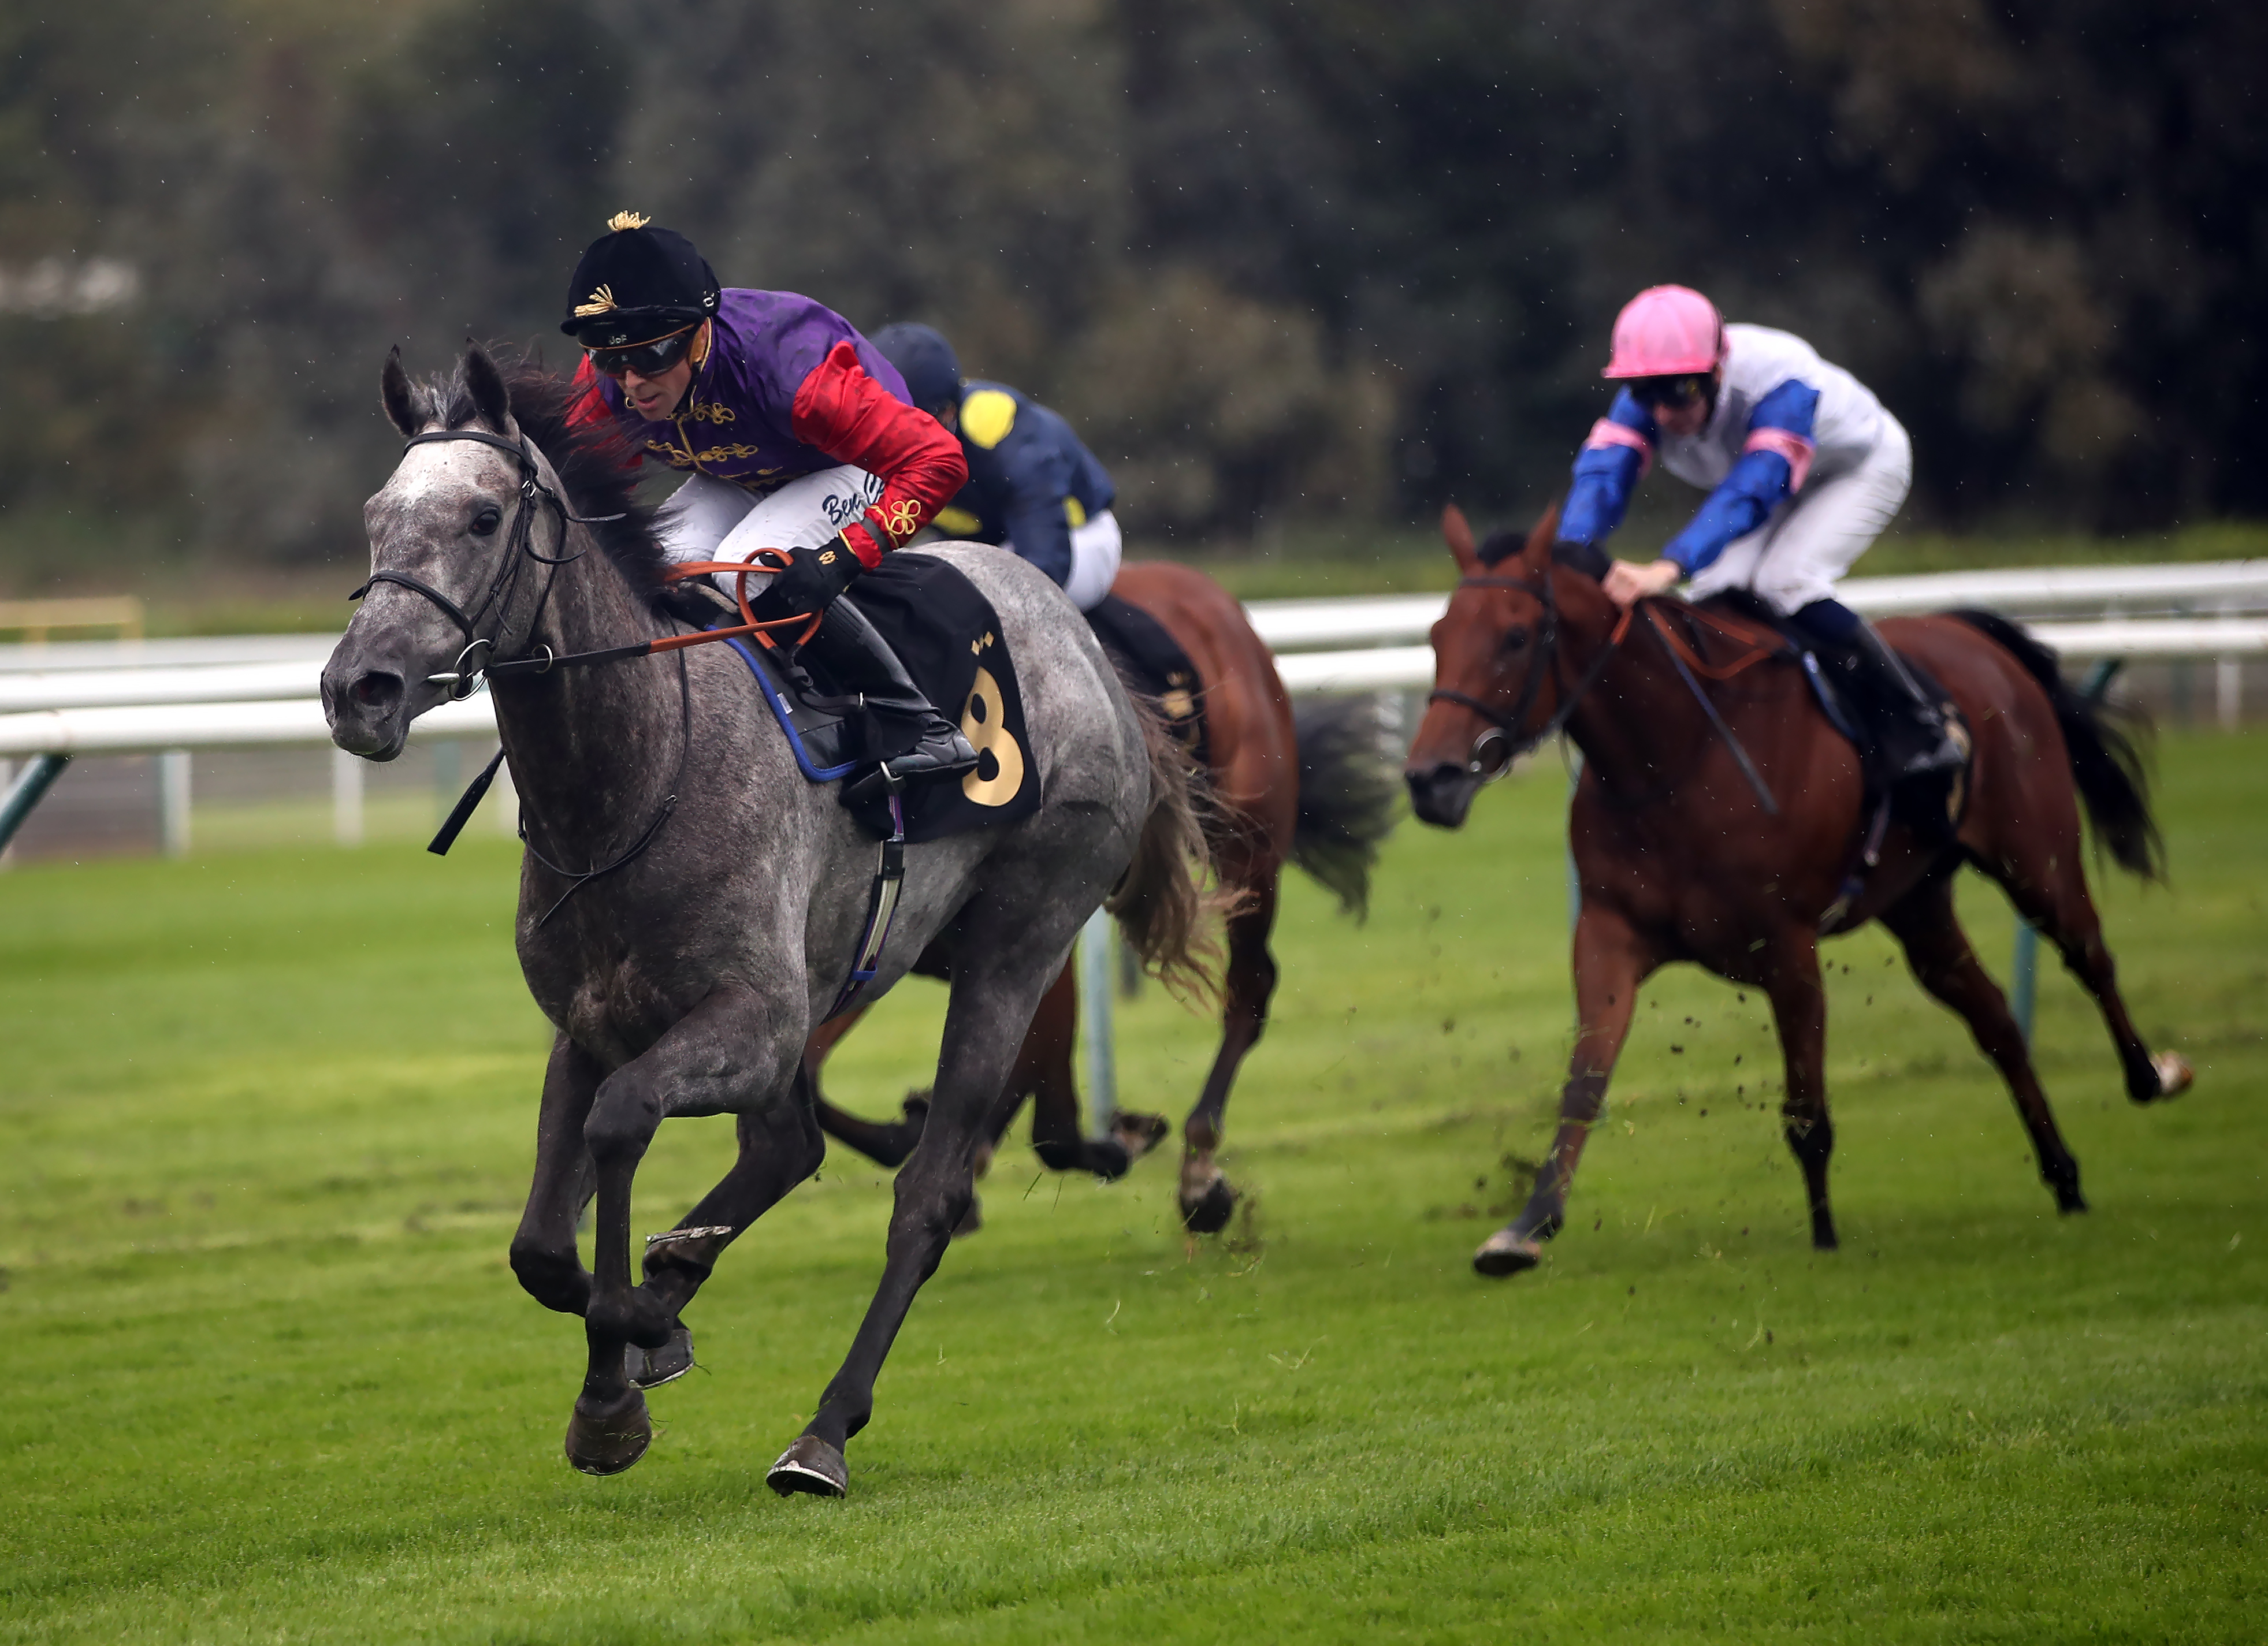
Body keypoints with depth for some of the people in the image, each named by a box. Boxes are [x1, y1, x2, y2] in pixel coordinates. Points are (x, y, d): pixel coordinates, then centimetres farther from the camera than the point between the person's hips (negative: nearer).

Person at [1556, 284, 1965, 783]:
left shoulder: (1781, 383, -45)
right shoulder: (1646, 400, -28)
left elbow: (1749, 492, -57)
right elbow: (1600, 476, -40)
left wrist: (1669, 567, -71)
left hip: (1864, 466, -6)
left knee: (1784, 581, -28)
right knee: (1714, 590, -13)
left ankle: (1920, 728, -21)